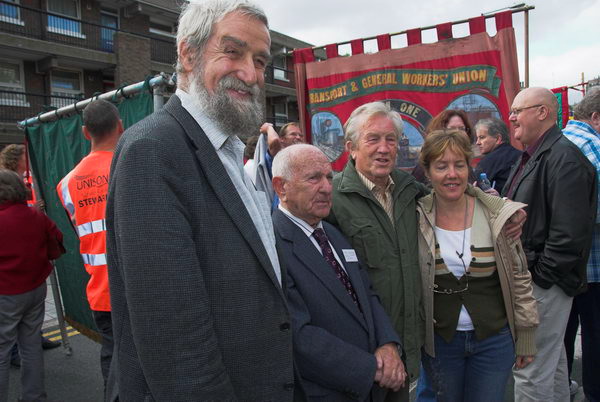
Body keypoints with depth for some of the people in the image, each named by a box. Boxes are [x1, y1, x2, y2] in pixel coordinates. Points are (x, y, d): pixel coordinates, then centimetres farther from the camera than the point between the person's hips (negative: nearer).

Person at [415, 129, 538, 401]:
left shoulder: (499, 215, -9)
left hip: (494, 339, 0)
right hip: (439, 340, 1)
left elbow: (520, 279, -1)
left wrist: (526, 339, 3)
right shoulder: (416, 219, -10)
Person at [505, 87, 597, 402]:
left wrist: (540, 276, -19)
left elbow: (568, 232, -23)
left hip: (544, 282, -10)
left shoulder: (564, 158, -17)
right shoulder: (530, 157, 15)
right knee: (551, 358, 24)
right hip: (525, 276, 10)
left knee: (531, 370, -2)